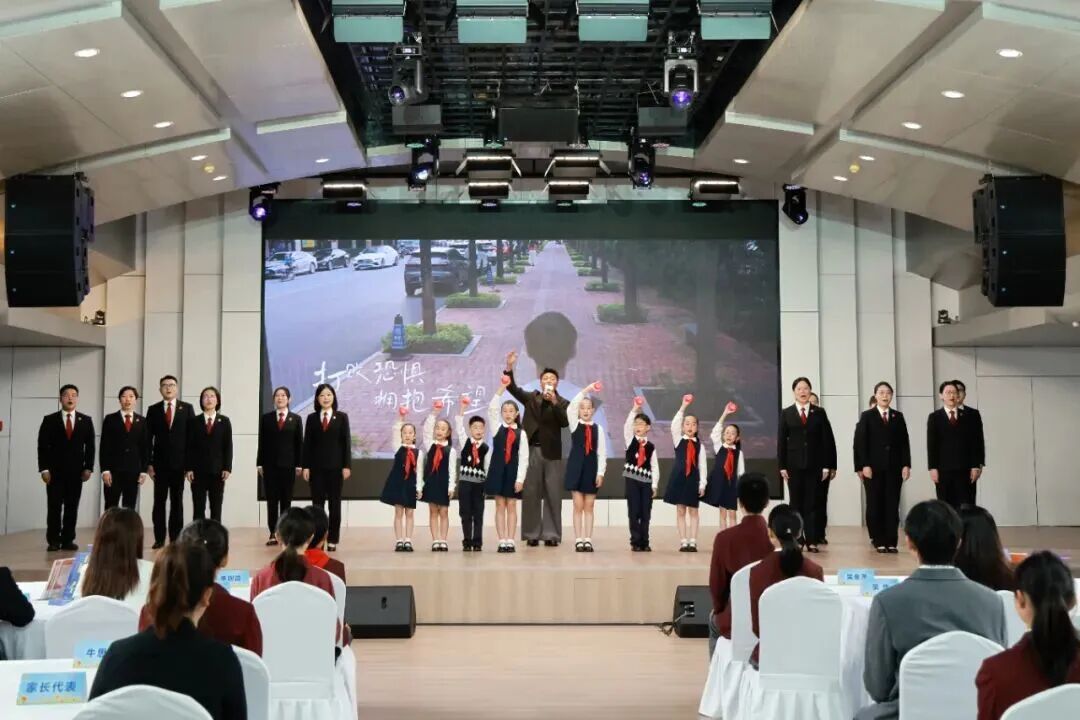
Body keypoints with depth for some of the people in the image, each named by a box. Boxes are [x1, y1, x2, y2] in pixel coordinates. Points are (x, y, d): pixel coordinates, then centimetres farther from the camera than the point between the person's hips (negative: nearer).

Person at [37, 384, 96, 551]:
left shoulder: (86, 421, 7)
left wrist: (88, 468, -3)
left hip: (76, 471, 1)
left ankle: (67, 540, 7)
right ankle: (53, 541, 4)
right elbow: (42, 446, 0)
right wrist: (44, 469, -8)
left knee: (72, 507, 2)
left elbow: (90, 446, 6)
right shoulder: (49, 420, 3)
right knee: (54, 507, -1)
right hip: (55, 471, -1)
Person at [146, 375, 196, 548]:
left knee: (177, 501, 5)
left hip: (179, 462, 0)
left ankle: (175, 538, 9)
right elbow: (148, 438, 4)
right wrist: (148, 463, -4)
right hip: (160, 463, 0)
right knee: (159, 501, 2)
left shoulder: (187, 408, 4)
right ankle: (159, 538, 6)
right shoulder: (153, 410, 6)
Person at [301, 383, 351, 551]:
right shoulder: (312, 418, 6)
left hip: (335, 466, -1)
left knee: (335, 503, 4)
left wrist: (347, 466, -6)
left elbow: (346, 442, 0)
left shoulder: (341, 417, 3)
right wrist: (306, 466, -2)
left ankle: (332, 540, 9)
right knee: (317, 503, 2)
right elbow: (307, 443, 4)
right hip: (316, 466, 1)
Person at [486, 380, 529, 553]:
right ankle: (502, 542, 4)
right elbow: (492, 408, -7)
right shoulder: (497, 427, 5)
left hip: (513, 471, -1)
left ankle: (510, 541, 6)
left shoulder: (521, 433, 1)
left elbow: (524, 458, -2)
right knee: (500, 506, 2)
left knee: (511, 506, 3)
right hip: (498, 469, 1)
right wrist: (502, 387, -12)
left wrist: (520, 479, -9)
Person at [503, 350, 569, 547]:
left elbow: (565, 422, -11)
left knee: (553, 495, 1)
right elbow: (513, 388, -3)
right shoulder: (531, 398, 9)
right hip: (531, 451, 1)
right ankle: (532, 534, 8)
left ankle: (551, 535, 6)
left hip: (552, 453, -1)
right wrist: (509, 368, -17)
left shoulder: (563, 403, 5)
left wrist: (554, 402, -21)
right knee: (531, 494, 3)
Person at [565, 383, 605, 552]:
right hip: (576, 467, -1)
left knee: (589, 507, 6)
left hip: (591, 468, 1)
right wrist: (586, 390, -22)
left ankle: (588, 540, 9)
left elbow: (602, 452, 2)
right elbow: (571, 407, -16)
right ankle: (578, 540, 5)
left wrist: (600, 473, -4)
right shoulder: (575, 424, 2)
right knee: (578, 506, 1)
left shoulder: (598, 428, 3)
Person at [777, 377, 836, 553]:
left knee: (813, 504, 0)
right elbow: (781, 441, 3)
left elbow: (827, 439, 2)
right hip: (794, 465, 0)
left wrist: (828, 465, -4)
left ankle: (812, 541, 2)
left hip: (815, 465, 0)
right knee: (796, 504, 4)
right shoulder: (786, 413, 6)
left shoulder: (819, 412, 5)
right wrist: (782, 466, -3)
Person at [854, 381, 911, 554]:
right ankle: (878, 541, 8)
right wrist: (864, 465, -11)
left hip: (894, 468, 2)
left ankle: (891, 541, 2)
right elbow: (860, 442, -2)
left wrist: (906, 465, -1)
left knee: (892, 505, 0)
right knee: (875, 505, 2)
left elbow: (904, 442, 8)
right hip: (873, 468, -2)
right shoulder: (867, 416, 4)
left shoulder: (898, 416, 11)